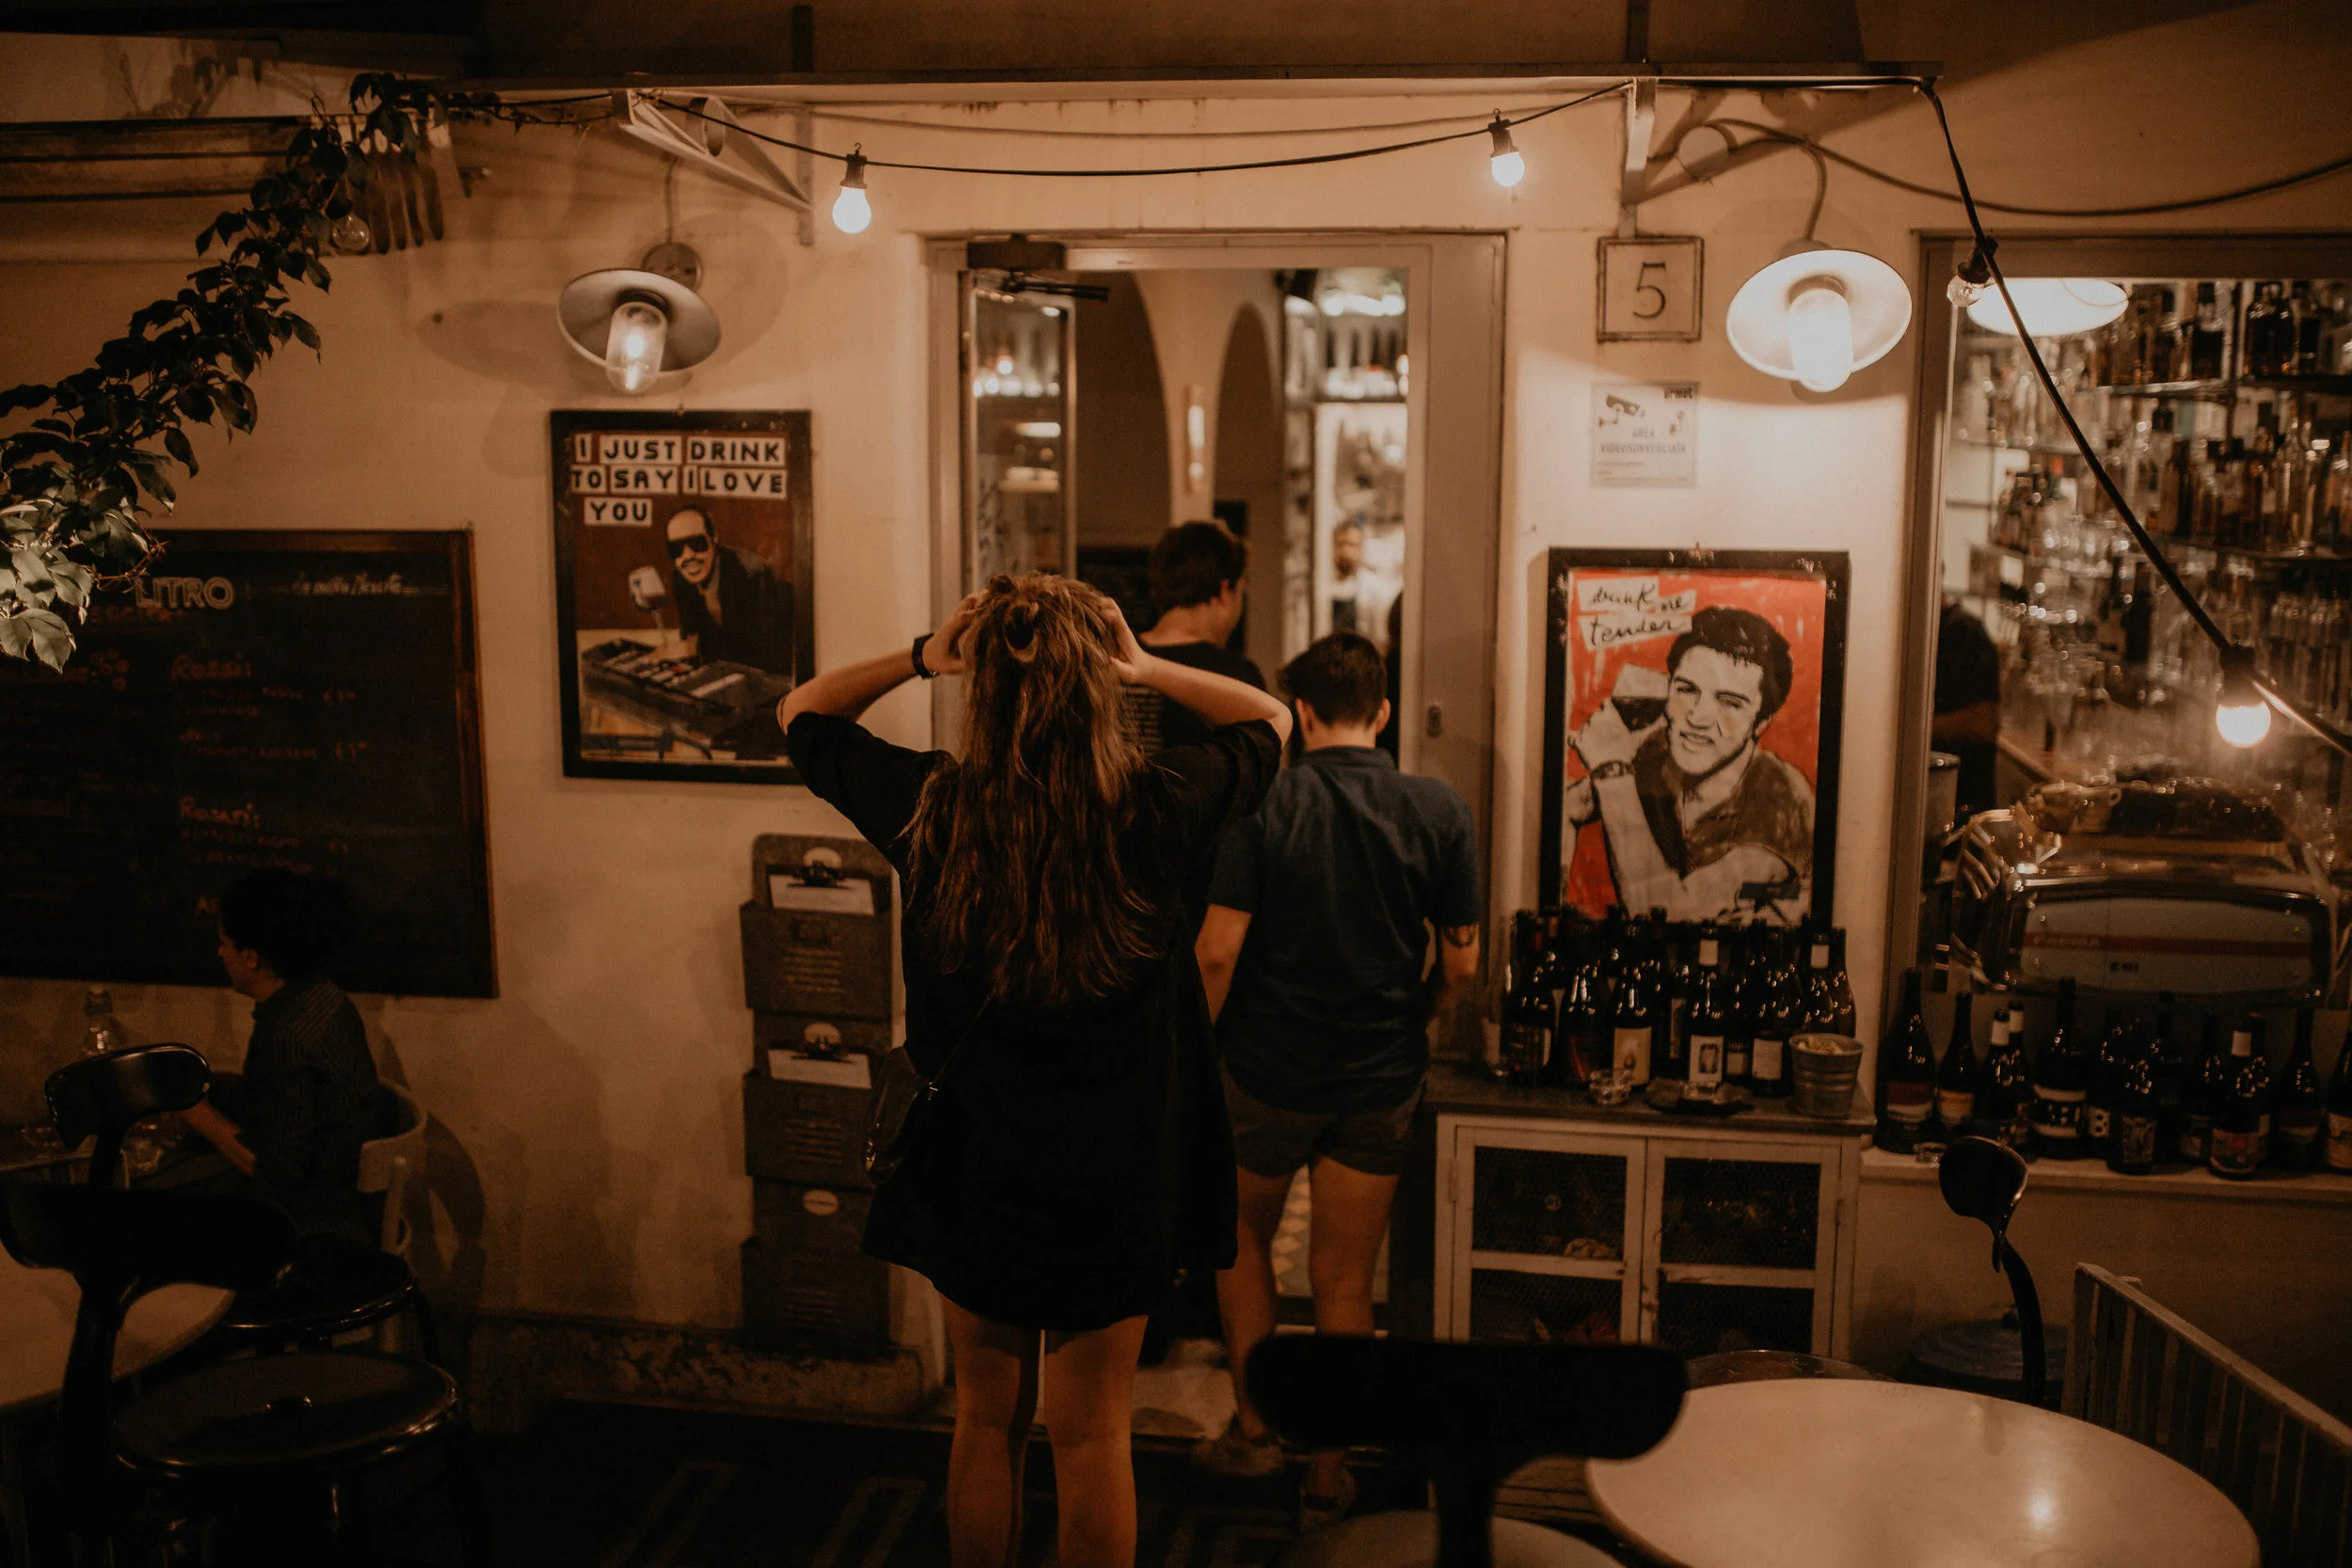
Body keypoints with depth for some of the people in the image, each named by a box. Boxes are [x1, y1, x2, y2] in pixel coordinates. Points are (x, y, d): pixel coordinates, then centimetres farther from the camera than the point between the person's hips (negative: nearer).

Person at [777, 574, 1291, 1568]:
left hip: (972, 1172, 2)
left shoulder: (928, 809, -14)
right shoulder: (1152, 812, -17)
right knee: (1092, 1438, 14)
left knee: (987, 1421, 20)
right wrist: (1145, 668, -6)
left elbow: (801, 714, 5)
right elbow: (1272, 720, 3)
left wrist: (919, 658, -5)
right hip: (1115, 1179, -1)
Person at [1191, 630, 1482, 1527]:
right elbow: (1460, 965, -2)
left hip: (1266, 1072, -1)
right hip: (1380, 1079, 2)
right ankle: (1326, 1478, 22)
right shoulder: (1441, 812, -6)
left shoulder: (1260, 804, -12)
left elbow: (1219, 950, -16)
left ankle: (1253, 1428, 26)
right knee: (1344, 1283, 13)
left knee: (1243, 1236, 24)